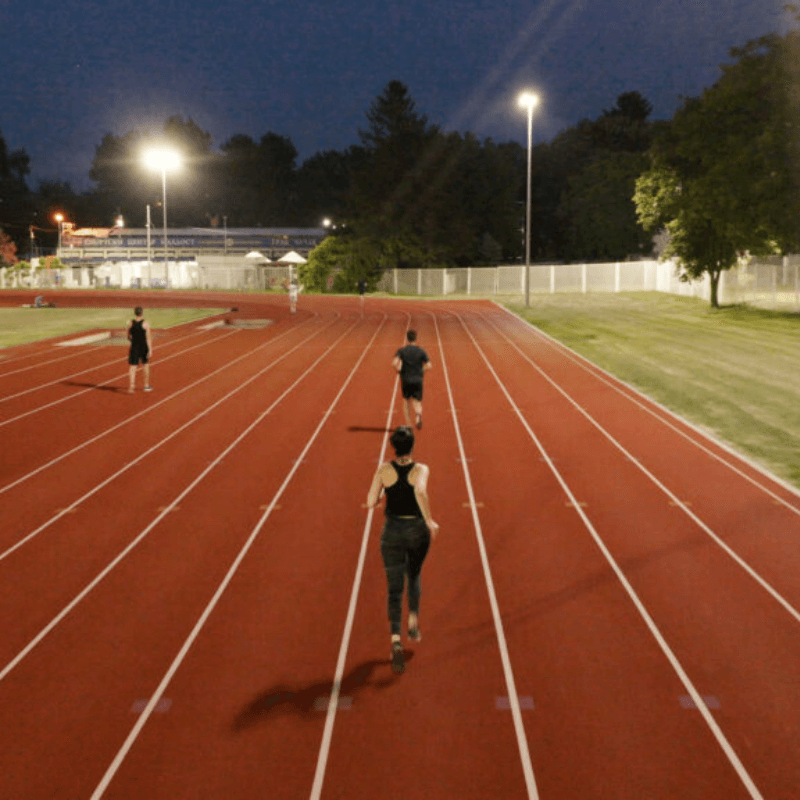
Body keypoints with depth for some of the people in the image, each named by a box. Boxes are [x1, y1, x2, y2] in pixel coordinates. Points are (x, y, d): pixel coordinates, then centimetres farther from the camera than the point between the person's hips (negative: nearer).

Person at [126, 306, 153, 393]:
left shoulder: (130, 323, -1)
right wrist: (150, 350, -12)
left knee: (132, 367, -1)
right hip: (144, 347, -1)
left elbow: (128, 337, 9)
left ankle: (131, 387, -16)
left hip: (134, 347, 1)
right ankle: (146, 385, 27)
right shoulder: (145, 323, -10)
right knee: (146, 365, 18)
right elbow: (148, 338, -13)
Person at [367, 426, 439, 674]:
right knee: (414, 575, 29)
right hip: (418, 530, 0)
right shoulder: (421, 469, -10)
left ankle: (396, 639, -16)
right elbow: (420, 491, -31)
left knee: (394, 587, 1)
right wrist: (430, 521, -21)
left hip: (392, 531, 0)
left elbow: (371, 502, -6)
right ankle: (413, 619, 19)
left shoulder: (384, 469, -5)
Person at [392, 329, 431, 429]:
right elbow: (428, 366, -4)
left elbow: (394, 363, -17)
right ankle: (418, 415, -30)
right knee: (417, 402, 4)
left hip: (405, 380, 0)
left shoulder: (401, 351, -3)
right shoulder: (421, 351, 0)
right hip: (418, 380, 0)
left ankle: (408, 424, 18)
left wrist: (399, 370, 2)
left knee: (406, 401, 18)